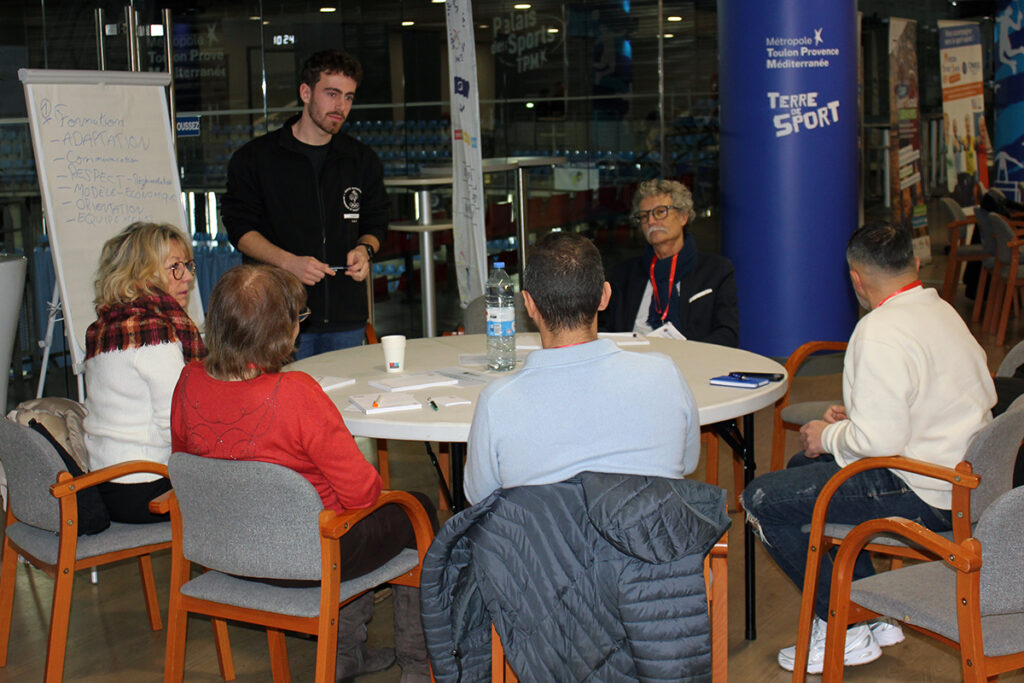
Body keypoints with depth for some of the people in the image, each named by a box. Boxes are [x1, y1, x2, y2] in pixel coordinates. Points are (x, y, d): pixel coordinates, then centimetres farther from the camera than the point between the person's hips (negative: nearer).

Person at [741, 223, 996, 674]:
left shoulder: (880, 333, -21)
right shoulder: (942, 311, 8)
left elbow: (879, 440, -26)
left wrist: (828, 437, -7)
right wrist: (857, 416, 15)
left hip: (924, 494, -10)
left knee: (761, 500, -8)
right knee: (803, 467, 26)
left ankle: (847, 629, 2)